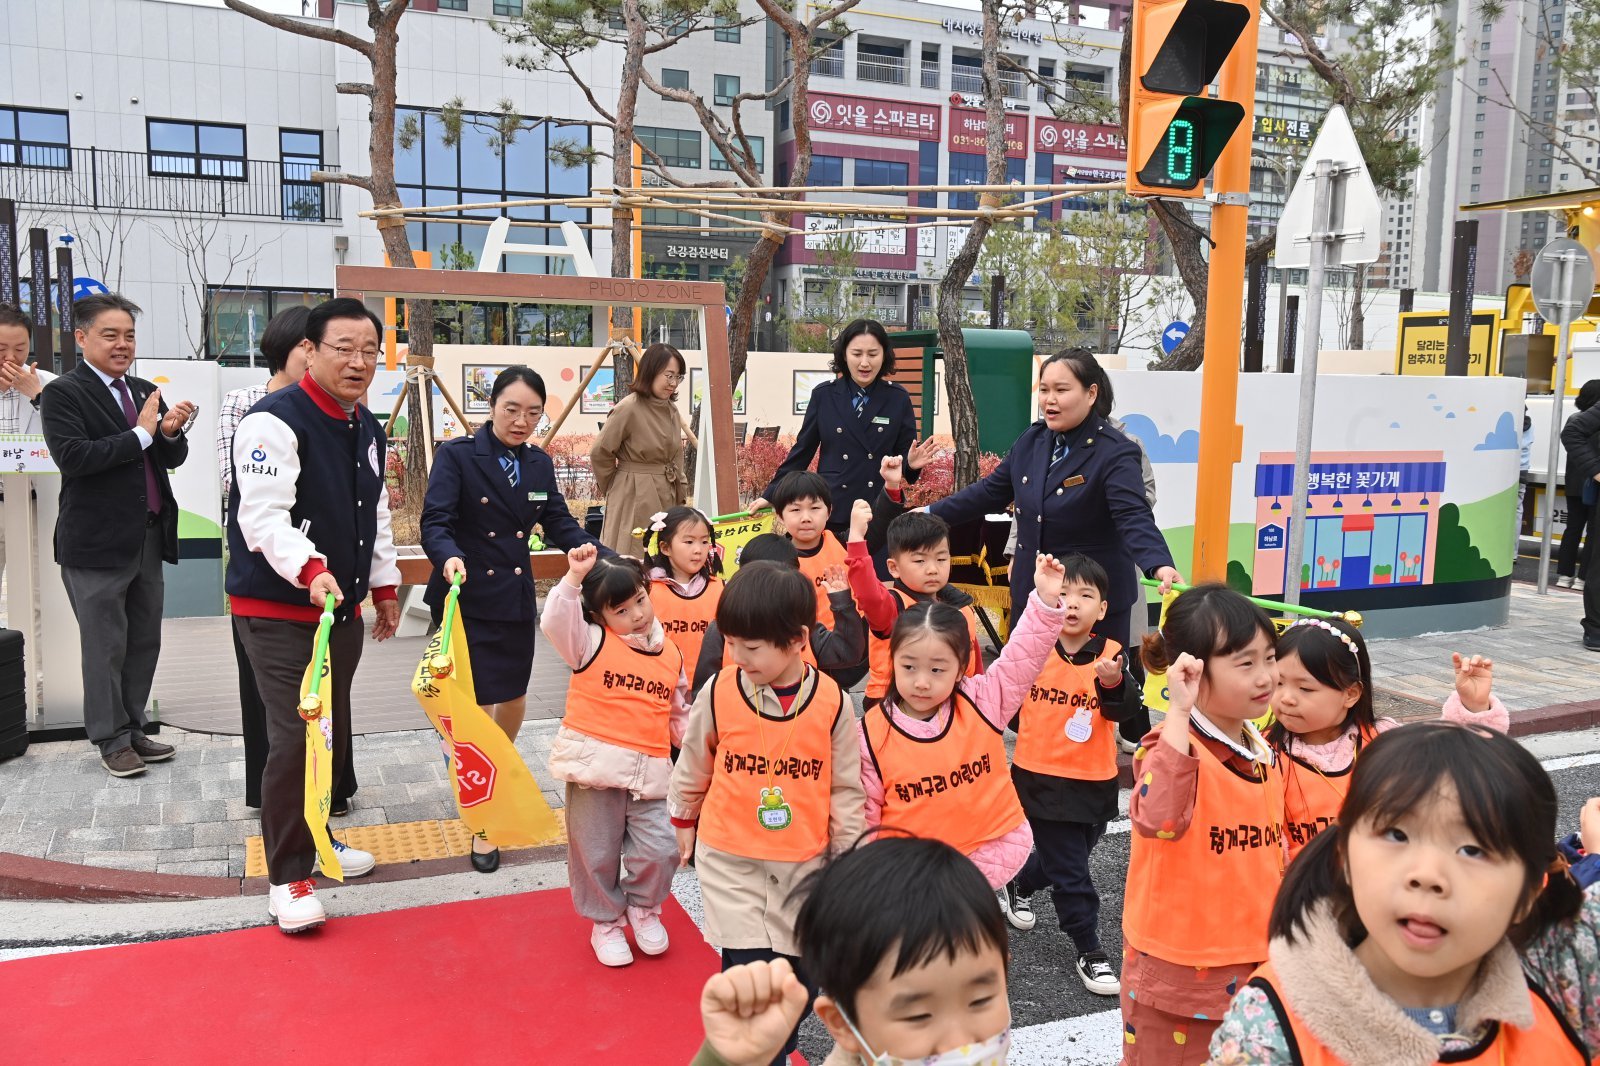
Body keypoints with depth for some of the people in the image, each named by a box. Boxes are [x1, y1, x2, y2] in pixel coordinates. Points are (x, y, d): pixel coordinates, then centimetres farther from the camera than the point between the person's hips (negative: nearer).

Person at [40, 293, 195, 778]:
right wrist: (141, 434, -17)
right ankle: (112, 739, 17)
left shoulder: (144, 391, 11)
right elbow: (71, 457, -20)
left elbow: (173, 458, 12)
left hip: (149, 538, 6)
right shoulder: (63, 392, -7)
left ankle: (133, 729, 27)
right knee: (106, 646, 4)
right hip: (97, 542, -6)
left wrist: (170, 432, -10)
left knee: (145, 642, 13)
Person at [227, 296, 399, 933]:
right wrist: (310, 570, -39)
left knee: (334, 733, 16)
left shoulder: (368, 430, 12)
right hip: (278, 611, -8)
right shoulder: (275, 421, -16)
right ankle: (288, 877, 6)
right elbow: (264, 516, -25)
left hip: (343, 609, 8)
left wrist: (384, 587, 23)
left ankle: (309, 834, 37)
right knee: (295, 739, -9)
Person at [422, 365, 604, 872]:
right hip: (467, 599, -5)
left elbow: (560, 526, 8)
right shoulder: (457, 455, -11)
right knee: (476, 706, -4)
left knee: (514, 697, 18)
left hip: (516, 599, 6)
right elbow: (435, 523, -19)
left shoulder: (539, 463, 6)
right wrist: (450, 557, -40)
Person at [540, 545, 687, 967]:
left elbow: (679, 715, 20)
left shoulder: (671, 653, 11)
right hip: (595, 764, -3)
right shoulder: (591, 642, -2)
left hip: (649, 771, 3)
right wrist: (574, 577, -31)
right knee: (598, 853, 8)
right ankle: (606, 921, 33)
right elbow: (556, 622, -23)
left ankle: (643, 907, 29)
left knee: (660, 850, -3)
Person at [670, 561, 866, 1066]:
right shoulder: (719, 691, -11)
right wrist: (684, 821, 18)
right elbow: (693, 764, 7)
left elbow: (846, 787, -1)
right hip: (730, 858, -1)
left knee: (801, 972, 13)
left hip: (804, 861, 1)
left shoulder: (832, 702, -12)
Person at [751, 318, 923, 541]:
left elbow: (906, 456, 7)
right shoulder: (823, 395, 4)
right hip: (831, 515, 1)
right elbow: (802, 450, 11)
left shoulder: (898, 399, 3)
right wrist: (770, 495, 10)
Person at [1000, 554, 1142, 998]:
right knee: (1070, 871, -1)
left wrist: (1113, 682, -43)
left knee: (1060, 858, 21)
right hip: (1042, 778, -2)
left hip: (1094, 782, 2)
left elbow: (1125, 708, -26)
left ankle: (1018, 886, 49)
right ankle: (1088, 950, 14)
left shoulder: (1111, 654, -8)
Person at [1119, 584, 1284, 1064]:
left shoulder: (1264, 752, 4)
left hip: (1252, 959, 7)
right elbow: (1157, 819, -43)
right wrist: (1178, 712, -40)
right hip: (1180, 965, -7)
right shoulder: (1172, 746, -21)